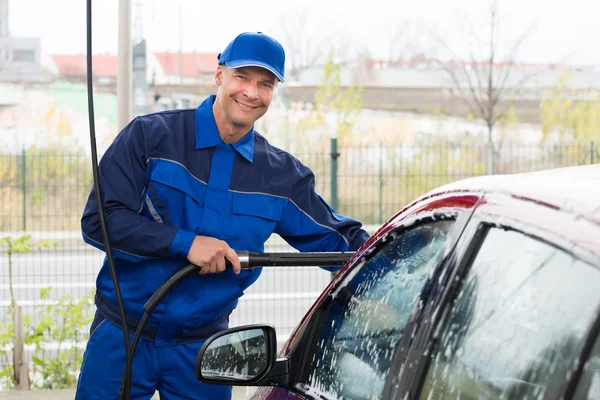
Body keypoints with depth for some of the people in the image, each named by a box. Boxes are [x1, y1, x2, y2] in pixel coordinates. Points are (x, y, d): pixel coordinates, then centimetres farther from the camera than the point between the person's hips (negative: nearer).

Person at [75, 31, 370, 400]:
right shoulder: (151, 136, -7)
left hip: (202, 349, 2)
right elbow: (98, 221, -13)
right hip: (122, 336, -2)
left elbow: (342, 241, 7)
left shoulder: (283, 177, 3)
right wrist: (186, 242, -22)